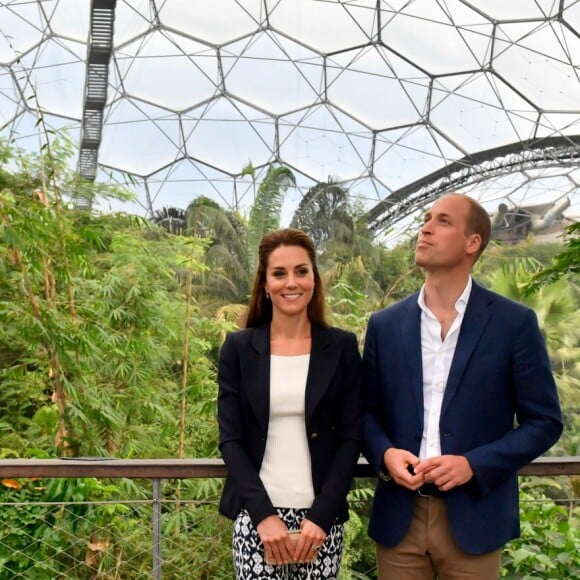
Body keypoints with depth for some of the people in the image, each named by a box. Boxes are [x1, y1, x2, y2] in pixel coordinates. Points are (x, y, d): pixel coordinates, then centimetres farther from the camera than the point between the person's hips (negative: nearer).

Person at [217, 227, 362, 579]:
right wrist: (263, 514, -11)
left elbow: (351, 436, 0)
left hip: (320, 515, 0)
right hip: (257, 515, 0)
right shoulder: (238, 348, 2)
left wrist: (321, 515, -9)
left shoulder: (342, 347, 2)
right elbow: (231, 439, -1)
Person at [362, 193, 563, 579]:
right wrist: (385, 454, -10)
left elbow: (545, 421, -3)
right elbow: (366, 411, 10)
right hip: (398, 515, 2)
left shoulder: (514, 322, -4)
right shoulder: (385, 324, 4)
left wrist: (474, 465, -15)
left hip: (472, 515, -2)